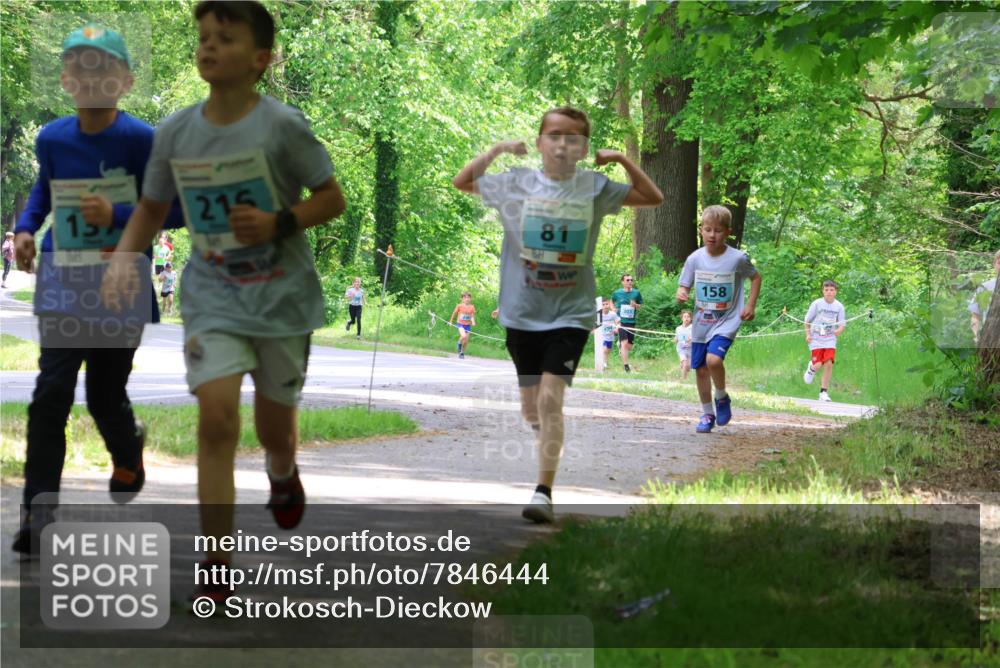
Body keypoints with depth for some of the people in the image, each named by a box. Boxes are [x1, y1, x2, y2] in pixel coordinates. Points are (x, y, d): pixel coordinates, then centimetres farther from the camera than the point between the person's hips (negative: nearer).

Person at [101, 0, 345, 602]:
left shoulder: (282, 126, -12)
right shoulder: (175, 133, -2)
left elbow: (333, 198, -5)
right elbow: (152, 208, 12)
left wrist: (279, 223, -21)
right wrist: (123, 257, -6)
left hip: (283, 297, -1)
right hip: (213, 298, 1)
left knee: (275, 425, 12)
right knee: (216, 415, -17)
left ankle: (283, 476, 52)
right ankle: (217, 565, -13)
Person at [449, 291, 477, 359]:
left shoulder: (472, 307, -2)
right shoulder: (459, 306, -7)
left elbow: (472, 316, 0)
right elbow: (454, 313, 6)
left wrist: (473, 322, -22)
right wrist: (451, 322, 17)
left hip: (468, 325, 3)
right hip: (460, 324, -3)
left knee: (466, 341, 7)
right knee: (463, 336, -27)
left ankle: (462, 353, 26)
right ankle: (459, 344, 5)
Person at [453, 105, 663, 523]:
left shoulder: (594, 188, -1)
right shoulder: (517, 184, 0)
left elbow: (653, 198, 5)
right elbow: (462, 183, 9)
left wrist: (623, 160, -9)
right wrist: (496, 150, -6)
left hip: (571, 314, -2)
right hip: (523, 312, 3)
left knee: (550, 398, -18)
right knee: (531, 408, 12)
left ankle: (544, 492, -17)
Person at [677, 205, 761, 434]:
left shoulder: (737, 258, -9)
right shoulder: (695, 259, -3)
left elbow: (756, 277, 8)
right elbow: (684, 286, 2)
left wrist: (751, 305, 0)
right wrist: (681, 294, -21)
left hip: (726, 322, -4)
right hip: (701, 323, 4)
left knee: (713, 359, -26)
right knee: (700, 369, 8)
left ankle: (722, 398, 2)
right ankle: (707, 414, 26)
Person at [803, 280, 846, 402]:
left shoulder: (839, 306, 0)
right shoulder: (817, 304, -5)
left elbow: (842, 324, 5)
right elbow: (807, 321, 4)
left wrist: (839, 331, -18)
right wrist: (808, 334, -8)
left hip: (830, 340, 1)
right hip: (816, 340, -1)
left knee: (829, 363, -14)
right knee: (818, 365, -12)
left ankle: (824, 392, -3)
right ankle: (811, 368, 28)